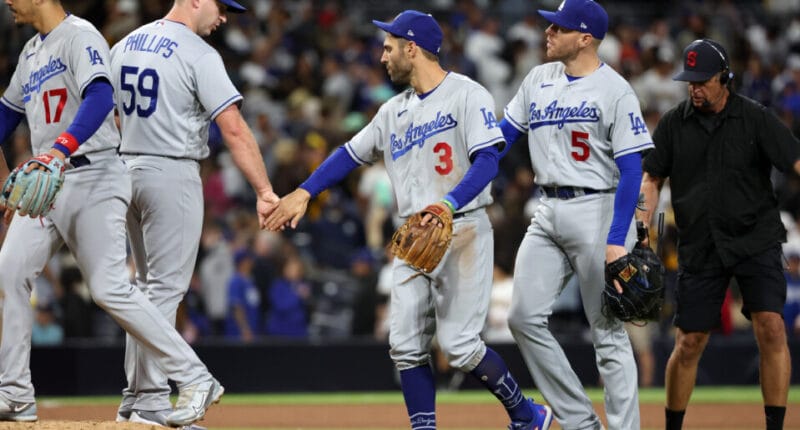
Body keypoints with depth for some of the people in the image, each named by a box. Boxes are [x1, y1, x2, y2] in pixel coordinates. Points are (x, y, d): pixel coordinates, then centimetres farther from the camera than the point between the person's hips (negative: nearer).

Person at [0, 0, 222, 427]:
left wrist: (61, 148, -42)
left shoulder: (80, 36, -11)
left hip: (92, 179, -9)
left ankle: (195, 380, -6)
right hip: (46, 184, 9)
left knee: (110, 289, -13)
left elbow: (100, 97, -28)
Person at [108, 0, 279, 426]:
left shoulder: (125, 45, 11)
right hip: (172, 174, -8)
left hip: (126, 169, 8)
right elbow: (234, 129, -19)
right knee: (166, 287, -6)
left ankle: (135, 397, 17)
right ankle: (153, 402, -8)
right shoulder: (198, 54, -12)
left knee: (149, 287, 16)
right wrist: (265, 192, -21)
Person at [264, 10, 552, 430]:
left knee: (459, 345, -12)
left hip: (462, 233, -7)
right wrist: (303, 193, 12)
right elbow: (350, 154, 22)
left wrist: (449, 204, -31)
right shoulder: (394, 111, 16)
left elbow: (487, 160, -17)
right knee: (406, 346, -1)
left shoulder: (467, 95, -8)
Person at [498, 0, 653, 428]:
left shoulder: (615, 91, -10)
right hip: (548, 214, 7)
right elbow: (502, 136, 15)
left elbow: (631, 169, -13)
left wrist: (617, 241, -21)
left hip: (597, 211, -7)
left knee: (609, 333, -3)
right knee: (525, 317, -1)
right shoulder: (538, 79, 10)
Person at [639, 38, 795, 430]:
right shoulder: (673, 124, 3)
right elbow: (651, 179, 8)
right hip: (699, 247, 2)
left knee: (771, 327, -17)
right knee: (688, 343, 4)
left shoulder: (756, 118, -6)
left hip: (756, 240, -2)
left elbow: (796, 161, -15)